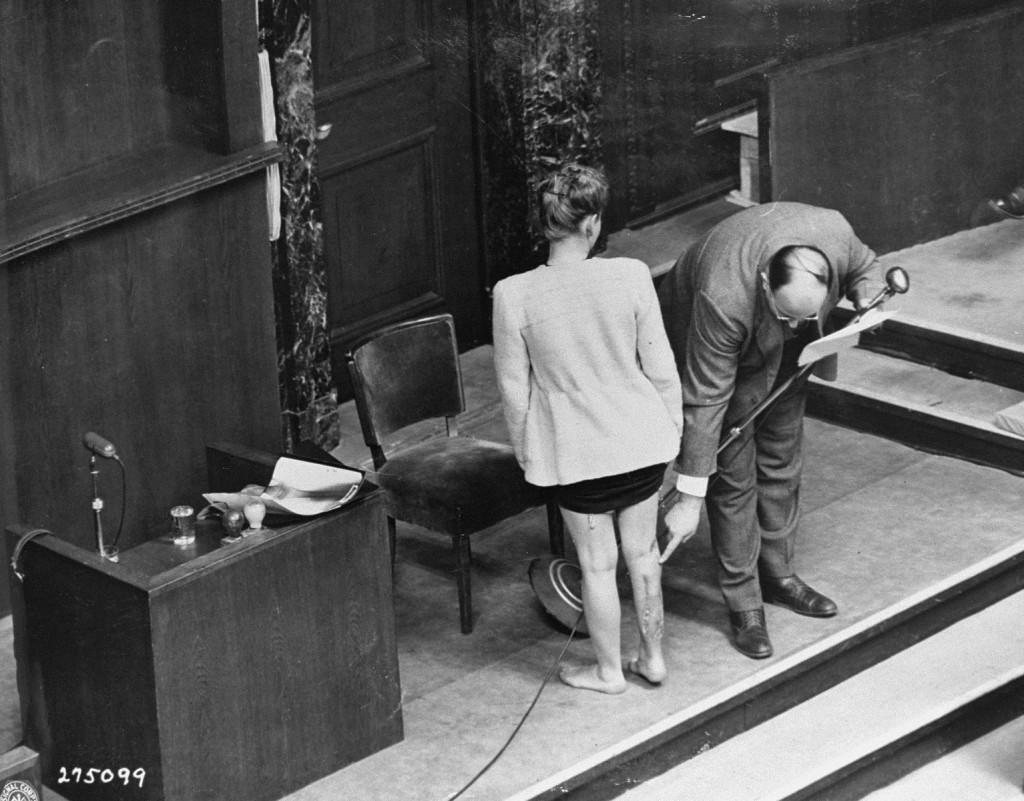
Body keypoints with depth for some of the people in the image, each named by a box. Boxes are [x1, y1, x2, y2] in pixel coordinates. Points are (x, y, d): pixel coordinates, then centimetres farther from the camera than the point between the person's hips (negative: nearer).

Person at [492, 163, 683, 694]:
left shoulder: (513, 296, -17)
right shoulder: (630, 277, -16)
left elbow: (514, 389, -7)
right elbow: (660, 367, -6)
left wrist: (526, 452, 8)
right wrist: (673, 425, 10)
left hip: (575, 451, -2)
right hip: (641, 438, 2)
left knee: (597, 563, 15)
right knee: (642, 551, 21)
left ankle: (608, 671, 31)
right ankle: (652, 657, 36)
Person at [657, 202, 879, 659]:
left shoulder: (835, 233, -33)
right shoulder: (722, 298, -45)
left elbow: (861, 267, -3)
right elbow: (705, 400, -36)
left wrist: (865, 297, -25)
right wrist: (689, 497, -32)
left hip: (782, 355, 5)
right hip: (709, 344, -5)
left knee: (782, 462, 15)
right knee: (733, 476, -3)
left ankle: (778, 574, 32)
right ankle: (744, 604, 9)